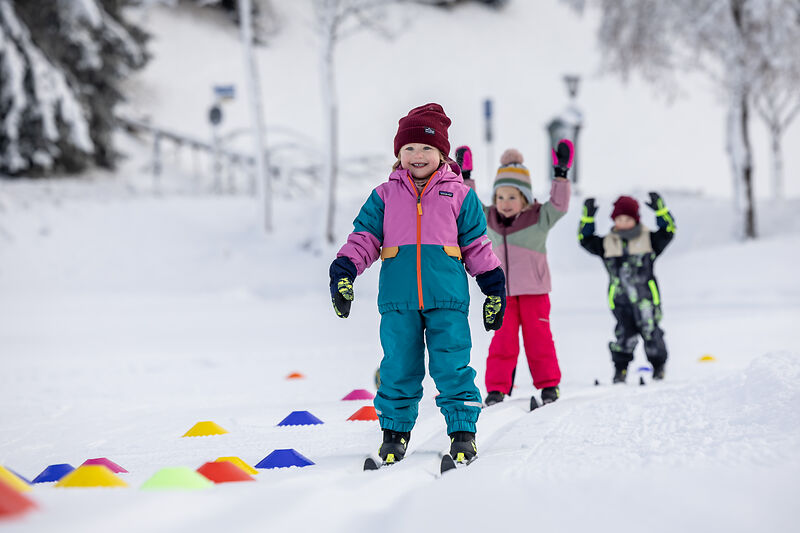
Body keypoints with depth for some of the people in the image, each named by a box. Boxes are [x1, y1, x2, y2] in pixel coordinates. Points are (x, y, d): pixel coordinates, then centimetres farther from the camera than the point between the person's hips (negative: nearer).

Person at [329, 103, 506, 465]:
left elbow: (477, 244, 14)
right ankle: (395, 431, 15)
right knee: (399, 367, 3)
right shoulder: (385, 196, 12)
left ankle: (463, 431, 4)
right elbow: (364, 237, 10)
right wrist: (343, 272, -4)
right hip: (397, 299, 1)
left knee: (452, 366, -5)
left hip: (447, 298, -1)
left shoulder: (459, 195, 11)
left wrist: (494, 287, 13)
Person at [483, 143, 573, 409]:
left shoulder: (539, 218, -5)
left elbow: (559, 205, -16)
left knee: (537, 338, 2)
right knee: (502, 340, -1)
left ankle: (548, 385, 14)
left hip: (534, 290, -3)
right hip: (502, 292, 3)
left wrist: (560, 175, -24)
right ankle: (496, 388, 3)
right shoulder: (490, 220, 6)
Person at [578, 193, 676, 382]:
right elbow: (585, 239, 4)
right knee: (624, 335, -6)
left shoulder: (649, 240, 4)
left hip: (646, 297, -1)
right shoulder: (607, 244, 9)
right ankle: (620, 369, 6)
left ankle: (658, 367, 19)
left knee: (651, 333, 2)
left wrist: (660, 210, -17)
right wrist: (588, 217, -6)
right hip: (620, 300, 1)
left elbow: (668, 231, -5)